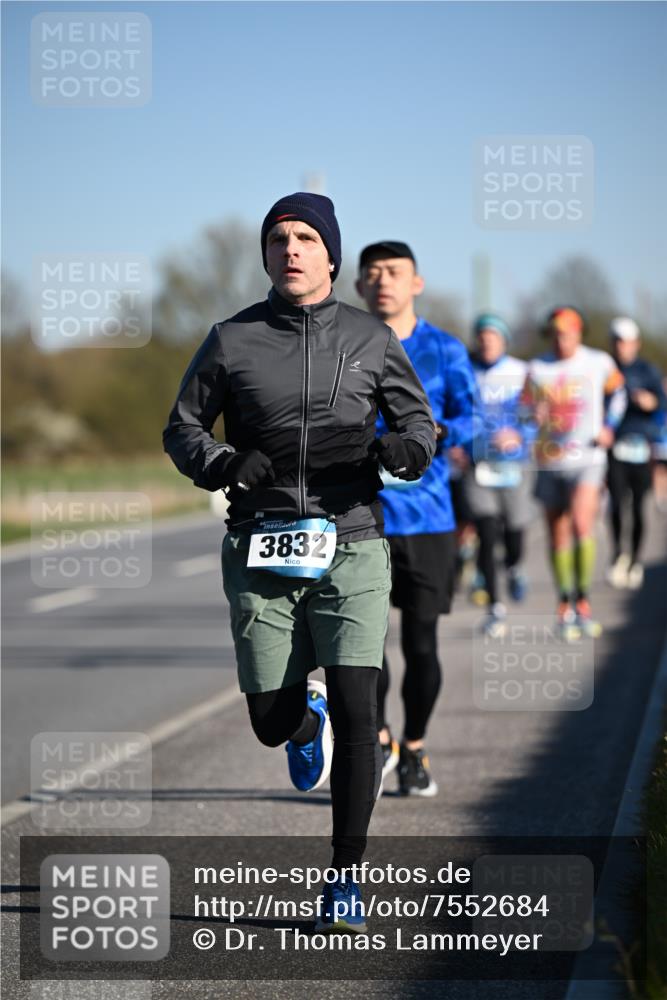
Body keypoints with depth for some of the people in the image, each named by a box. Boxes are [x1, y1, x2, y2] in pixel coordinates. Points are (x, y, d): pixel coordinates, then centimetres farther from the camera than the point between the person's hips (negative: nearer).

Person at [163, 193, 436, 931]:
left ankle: (345, 877, 1)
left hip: (351, 547, -1)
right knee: (273, 724, 5)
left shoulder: (370, 339, 5)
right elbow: (181, 431, 9)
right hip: (261, 552, 1)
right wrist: (224, 464, -13)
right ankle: (305, 716, 45)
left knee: (355, 714, -12)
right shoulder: (232, 340, 3)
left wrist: (404, 448, -11)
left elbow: (418, 419, 13)